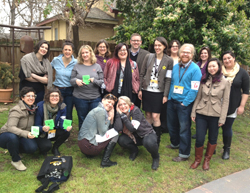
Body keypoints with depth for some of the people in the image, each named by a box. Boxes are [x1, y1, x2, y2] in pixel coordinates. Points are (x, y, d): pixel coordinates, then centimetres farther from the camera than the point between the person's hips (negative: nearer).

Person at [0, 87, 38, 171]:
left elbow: (34, 125, 9)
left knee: (32, 148, -23)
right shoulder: (16, 110, -24)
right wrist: (26, 134, -50)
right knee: (12, 137, -40)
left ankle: (14, 150, 12)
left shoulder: (33, 109, -3)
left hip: (20, 137, 6)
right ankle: (16, 160, -15)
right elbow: (11, 127, -36)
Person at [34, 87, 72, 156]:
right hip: (42, 133, -3)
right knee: (47, 146, -31)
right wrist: (43, 128, -41)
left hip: (54, 132, 3)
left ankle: (55, 148, 2)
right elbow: (36, 125, -17)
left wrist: (67, 127, -37)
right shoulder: (40, 106, -21)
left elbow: (62, 123, -12)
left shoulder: (62, 106, -12)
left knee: (66, 132, -26)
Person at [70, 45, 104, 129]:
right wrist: (76, 81, -14)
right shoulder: (77, 66, 7)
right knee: (82, 120, 10)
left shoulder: (97, 66, 6)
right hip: (80, 98, 0)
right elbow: (71, 80, 7)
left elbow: (102, 82, 3)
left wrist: (94, 81, -16)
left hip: (95, 98, 0)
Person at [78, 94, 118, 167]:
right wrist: (109, 119, -3)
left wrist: (111, 117, 3)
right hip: (88, 145, -10)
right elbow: (102, 133, -13)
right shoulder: (100, 111, -14)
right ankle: (105, 161, -5)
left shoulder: (98, 110, 16)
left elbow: (108, 128, 15)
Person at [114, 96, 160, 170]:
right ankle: (134, 150, 10)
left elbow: (132, 128, -30)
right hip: (134, 137, 5)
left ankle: (156, 157, -2)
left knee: (149, 143, -38)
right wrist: (119, 113, -27)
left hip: (147, 134, -4)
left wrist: (123, 115, -30)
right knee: (121, 140, -24)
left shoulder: (135, 110, -21)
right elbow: (118, 129, -25)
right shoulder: (120, 114, -8)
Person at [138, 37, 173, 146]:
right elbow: (142, 74, 5)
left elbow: (168, 79, -2)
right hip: (146, 91, 2)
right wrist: (140, 89, 1)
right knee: (148, 115, 8)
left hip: (158, 92, -2)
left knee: (155, 116, -5)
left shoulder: (169, 61, -1)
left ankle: (157, 140, 11)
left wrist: (165, 95, -6)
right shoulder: (148, 57, 3)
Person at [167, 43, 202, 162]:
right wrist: (169, 97, 6)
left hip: (185, 104, -6)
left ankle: (184, 154, 14)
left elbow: (194, 89, -14)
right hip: (172, 101, 6)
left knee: (184, 128, 1)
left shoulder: (195, 69, -10)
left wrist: (185, 103, -15)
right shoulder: (175, 67, 9)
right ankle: (175, 143, 42)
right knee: (171, 124, 18)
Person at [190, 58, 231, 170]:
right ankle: (197, 159, 24)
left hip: (215, 116, -1)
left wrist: (222, 119, -6)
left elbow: (225, 102, -3)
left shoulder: (225, 82, -3)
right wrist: (193, 112, 4)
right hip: (201, 114, 1)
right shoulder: (203, 80, 4)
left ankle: (207, 160, 33)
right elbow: (198, 97, 7)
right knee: (199, 139, 1)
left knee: (212, 139, 12)